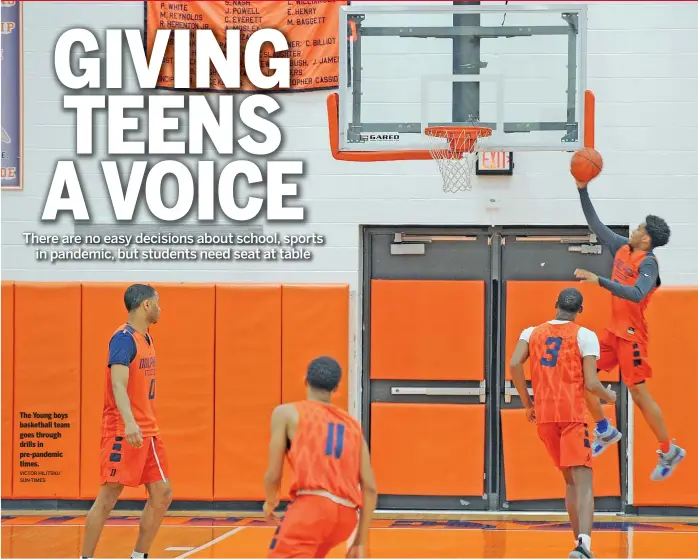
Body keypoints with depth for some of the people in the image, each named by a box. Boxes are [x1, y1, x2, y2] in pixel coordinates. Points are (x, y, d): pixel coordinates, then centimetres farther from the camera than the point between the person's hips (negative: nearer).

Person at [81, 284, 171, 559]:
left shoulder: (146, 339, 14)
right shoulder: (124, 339, -15)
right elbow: (118, 384, -27)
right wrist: (129, 423, -40)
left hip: (147, 431, 9)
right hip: (124, 432, -9)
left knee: (162, 494, 7)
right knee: (108, 497, -6)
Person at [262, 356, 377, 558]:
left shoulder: (287, 412, 11)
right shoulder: (352, 425, 24)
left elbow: (273, 475, 7)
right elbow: (370, 489, 16)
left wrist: (271, 502, 30)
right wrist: (360, 543, 20)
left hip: (312, 504, -6)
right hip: (347, 514, 6)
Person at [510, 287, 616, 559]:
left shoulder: (532, 332, 11)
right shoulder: (585, 336, 0)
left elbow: (514, 365, -4)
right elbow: (590, 383, -7)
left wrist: (527, 403, 7)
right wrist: (609, 395, 15)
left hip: (544, 416, 4)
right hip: (573, 414, -4)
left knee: (570, 480, 19)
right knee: (583, 481, -11)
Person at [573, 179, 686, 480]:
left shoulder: (648, 264, -18)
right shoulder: (623, 249, 6)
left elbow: (637, 294, -35)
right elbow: (596, 225, 13)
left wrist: (599, 280, -40)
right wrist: (583, 190, 7)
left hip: (631, 334, -8)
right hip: (614, 329, 8)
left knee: (638, 392, -7)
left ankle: (669, 451, 3)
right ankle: (605, 431, 18)